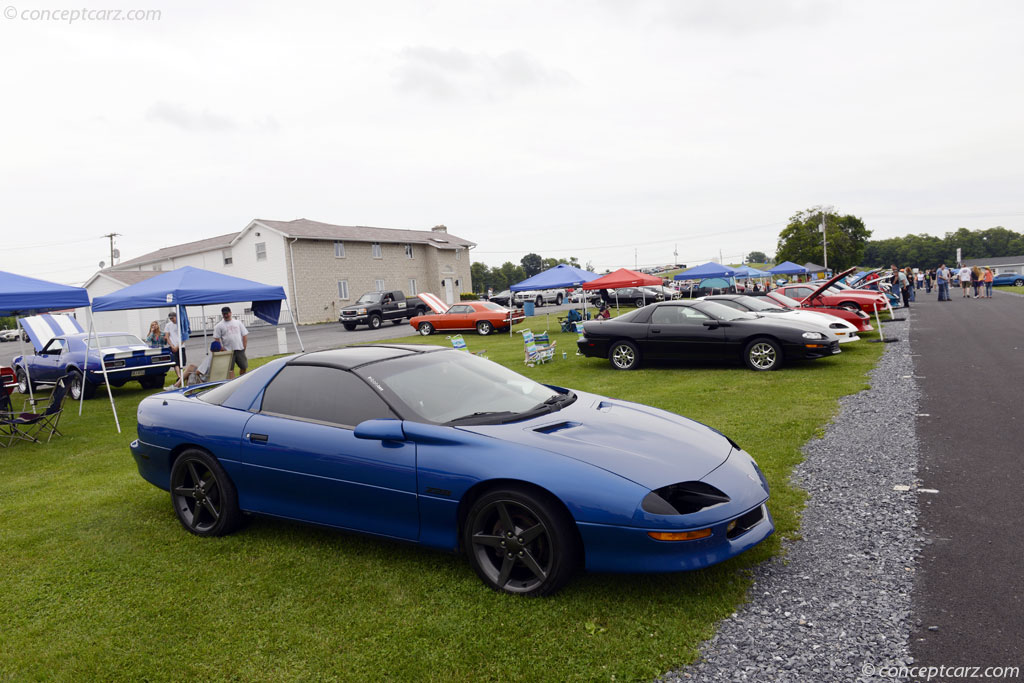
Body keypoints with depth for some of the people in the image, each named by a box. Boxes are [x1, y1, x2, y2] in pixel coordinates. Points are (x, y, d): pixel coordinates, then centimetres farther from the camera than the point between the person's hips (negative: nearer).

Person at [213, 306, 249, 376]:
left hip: (240, 349, 3)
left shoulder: (238, 322, 11)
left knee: (244, 367, 8)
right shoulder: (219, 326, 2)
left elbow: (245, 335, 10)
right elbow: (216, 339, -2)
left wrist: (244, 347, 1)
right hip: (228, 351, -3)